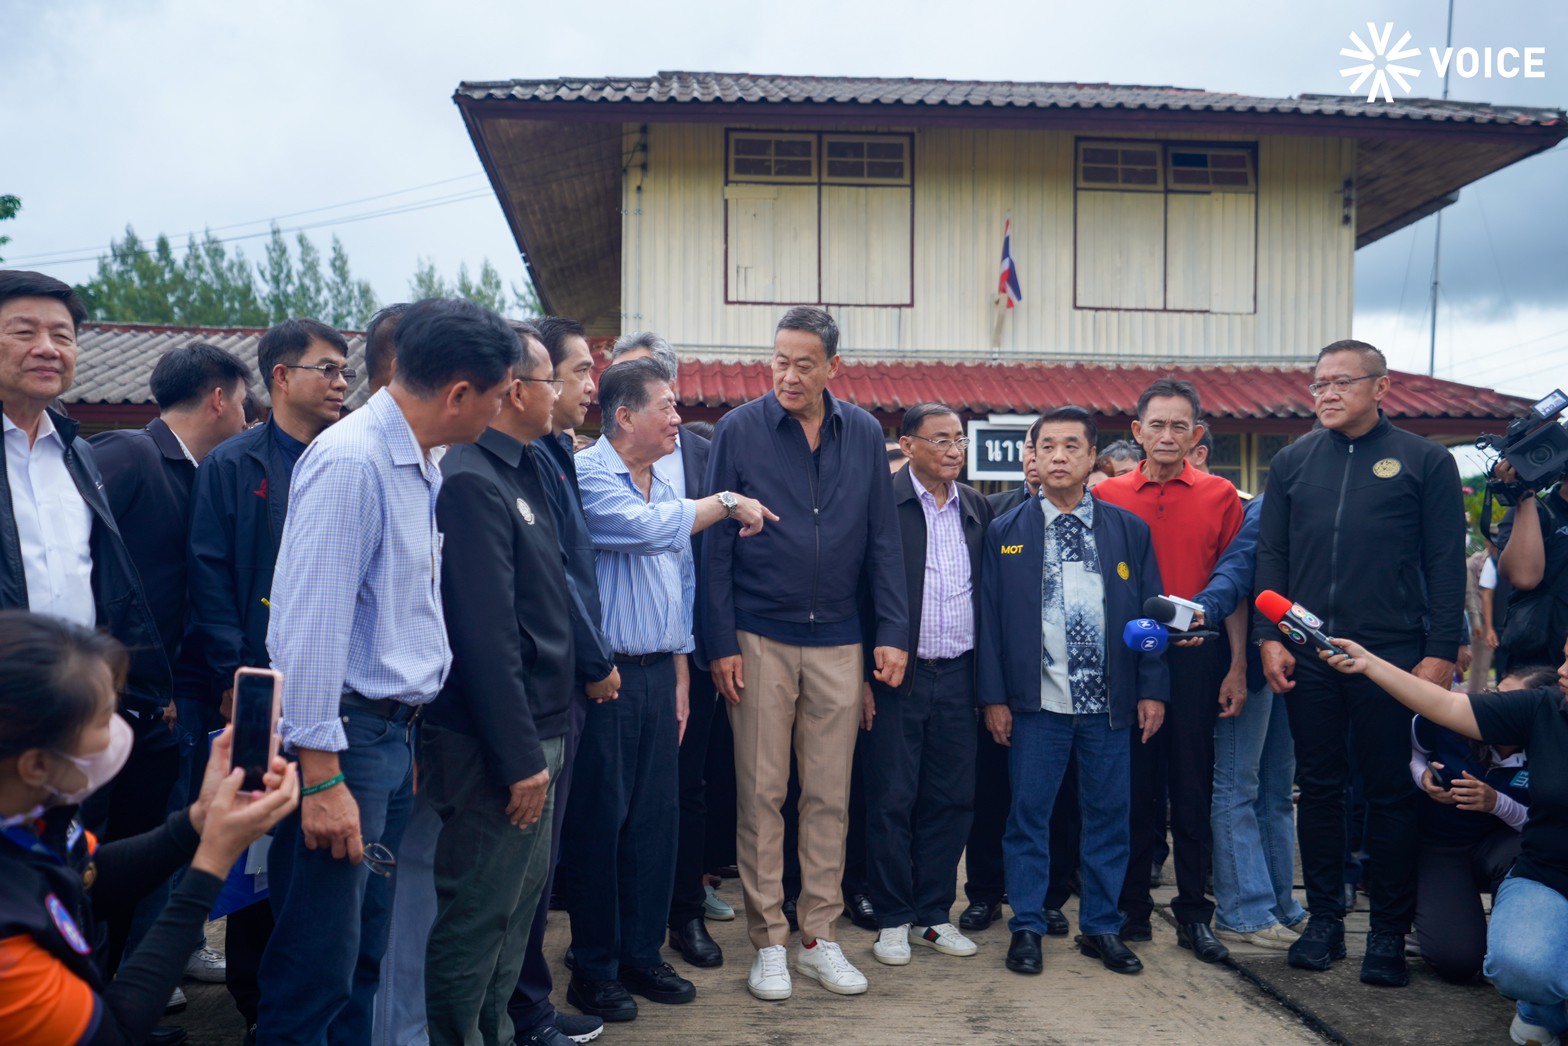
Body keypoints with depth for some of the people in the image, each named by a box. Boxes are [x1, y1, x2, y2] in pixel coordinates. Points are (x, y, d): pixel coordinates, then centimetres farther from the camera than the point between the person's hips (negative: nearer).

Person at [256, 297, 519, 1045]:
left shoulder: (421, 467, 10)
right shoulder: (351, 462, -17)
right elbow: (312, 622, -20)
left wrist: (408, 732, 11)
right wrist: (320, 777, -20)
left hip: (394, 732, 9)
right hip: (345, 735, -9)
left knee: (364, 957, 19)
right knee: (318, 966, 1)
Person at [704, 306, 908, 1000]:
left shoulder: (863, 434, 5)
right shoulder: (739, 430, -3)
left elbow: (882, 540, 7)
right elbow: (715, 544, -2)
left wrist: (893, 631, 2)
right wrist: (720, 642, -7)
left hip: (838, 641, 2)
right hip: (760, 639, -2)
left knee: (829, 795, 8)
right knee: (761, 793, 4)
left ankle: (819, 937, 21)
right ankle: (767, 943, 17)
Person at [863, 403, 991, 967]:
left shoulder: (976, 507, 10)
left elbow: (989, 590, 13)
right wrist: (862, 676, -11)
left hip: (957, 675, 5)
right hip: (896, 675, -5)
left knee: (951, 798, 10)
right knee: (891, 801, 4)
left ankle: (933, 914, 24)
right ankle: (892, 920, 18)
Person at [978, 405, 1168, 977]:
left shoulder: (1129, 529, 7)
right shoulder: (1006, 532, 4)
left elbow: (1150, 612, 6)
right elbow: (990, 617, 1)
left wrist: (1152, 689, 0)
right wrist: (993, 695, -4)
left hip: (1109, 702, 2)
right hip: (1035, 701, -1)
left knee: (1109, 815, 9)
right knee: (1029, 814, 4)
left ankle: (1100, 925, 24)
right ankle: (1027, 927, 17)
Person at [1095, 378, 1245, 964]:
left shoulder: (1220, 497, 5)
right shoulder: (1107, 497, 5)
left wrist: (1237, 668, -2)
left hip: (1196, 657, 0)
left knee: (1193, 788, 6)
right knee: (1133, 787, 8)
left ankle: (1194, 914, 18)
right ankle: (1132, 909, 20)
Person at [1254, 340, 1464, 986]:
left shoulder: (1425, 462, 2)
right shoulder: (1293, 462, 9)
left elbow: (1446, 564, -1)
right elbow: (1271, 555, 9)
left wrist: (1440, 653, -8)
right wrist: (1269, 636, -1)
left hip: (1392, 655, -2)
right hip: (1309, 656, 3)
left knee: (1391, 794, 5)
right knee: (1319, 788, 9)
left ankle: (1389, 933, 17)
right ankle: (1324, 919, 22)